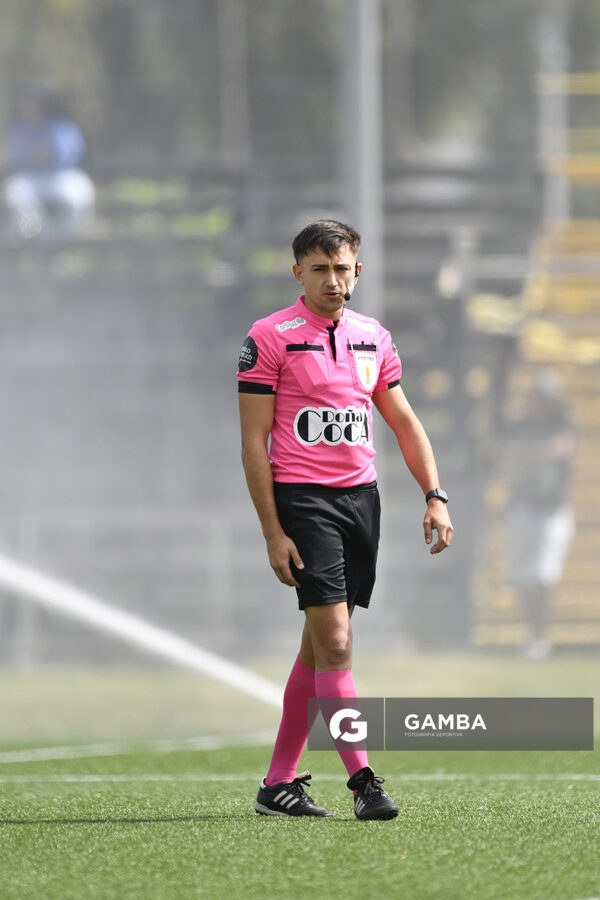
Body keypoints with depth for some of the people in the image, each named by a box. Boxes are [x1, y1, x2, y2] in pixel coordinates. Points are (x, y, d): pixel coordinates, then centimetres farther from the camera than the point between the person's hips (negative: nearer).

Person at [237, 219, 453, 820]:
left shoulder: (372, 337, 12)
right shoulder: (270, 338, -6)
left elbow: (404, 422, 18)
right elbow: (254, 440, -7)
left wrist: (434, 495, 6)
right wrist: (273, 532, -12)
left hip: (361, 495, 6)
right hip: (302, 497, -6)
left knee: (319, 646, 7)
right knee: (333, 641, -13)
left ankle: (278, 783, 14)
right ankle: (361, 781, -16)